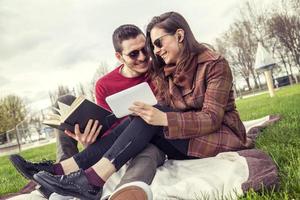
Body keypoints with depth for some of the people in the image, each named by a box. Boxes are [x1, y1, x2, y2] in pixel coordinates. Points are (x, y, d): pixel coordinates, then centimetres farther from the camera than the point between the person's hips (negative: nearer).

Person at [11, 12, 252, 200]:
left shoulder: (214, 64, -12)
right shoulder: (163, 72, 6)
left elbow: (212, 118, -22)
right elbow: (160, 114, -5)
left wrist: (163, 119, -36)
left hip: (220, 136, -5)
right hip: (186, 139, 5)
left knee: (151, 121, -28)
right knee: (139, 120, -20)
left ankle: (92, 179, -38)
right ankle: (65, 169, -29)